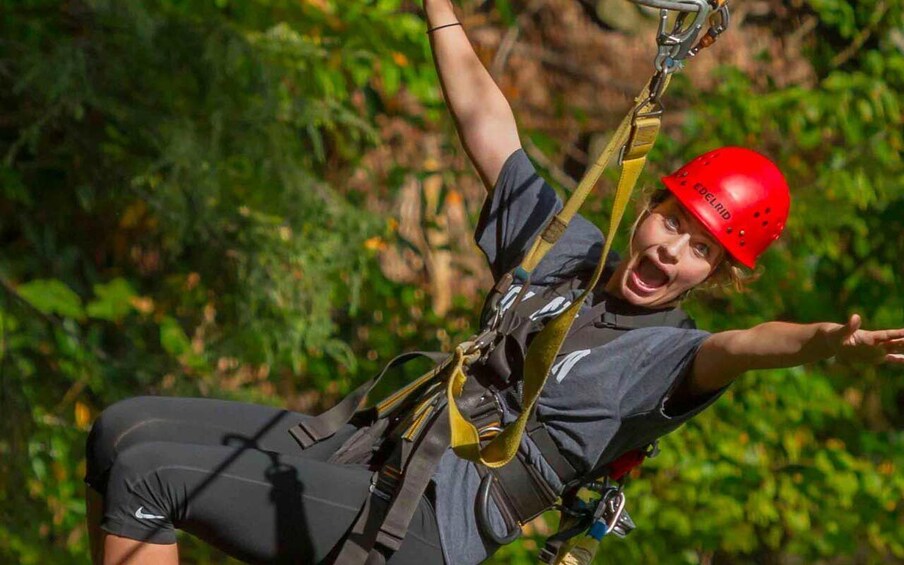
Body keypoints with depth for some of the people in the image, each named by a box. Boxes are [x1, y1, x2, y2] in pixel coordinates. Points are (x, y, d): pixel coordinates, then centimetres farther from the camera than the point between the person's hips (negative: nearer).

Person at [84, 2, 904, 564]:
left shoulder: (668, 359, -10)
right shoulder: (566, 248, 10)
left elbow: (743, 346, -34)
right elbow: (481, 113, 18)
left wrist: (831, 341, -56)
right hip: (362, 447, 8)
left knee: (147, 472, -19)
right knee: (124, 429, 6)